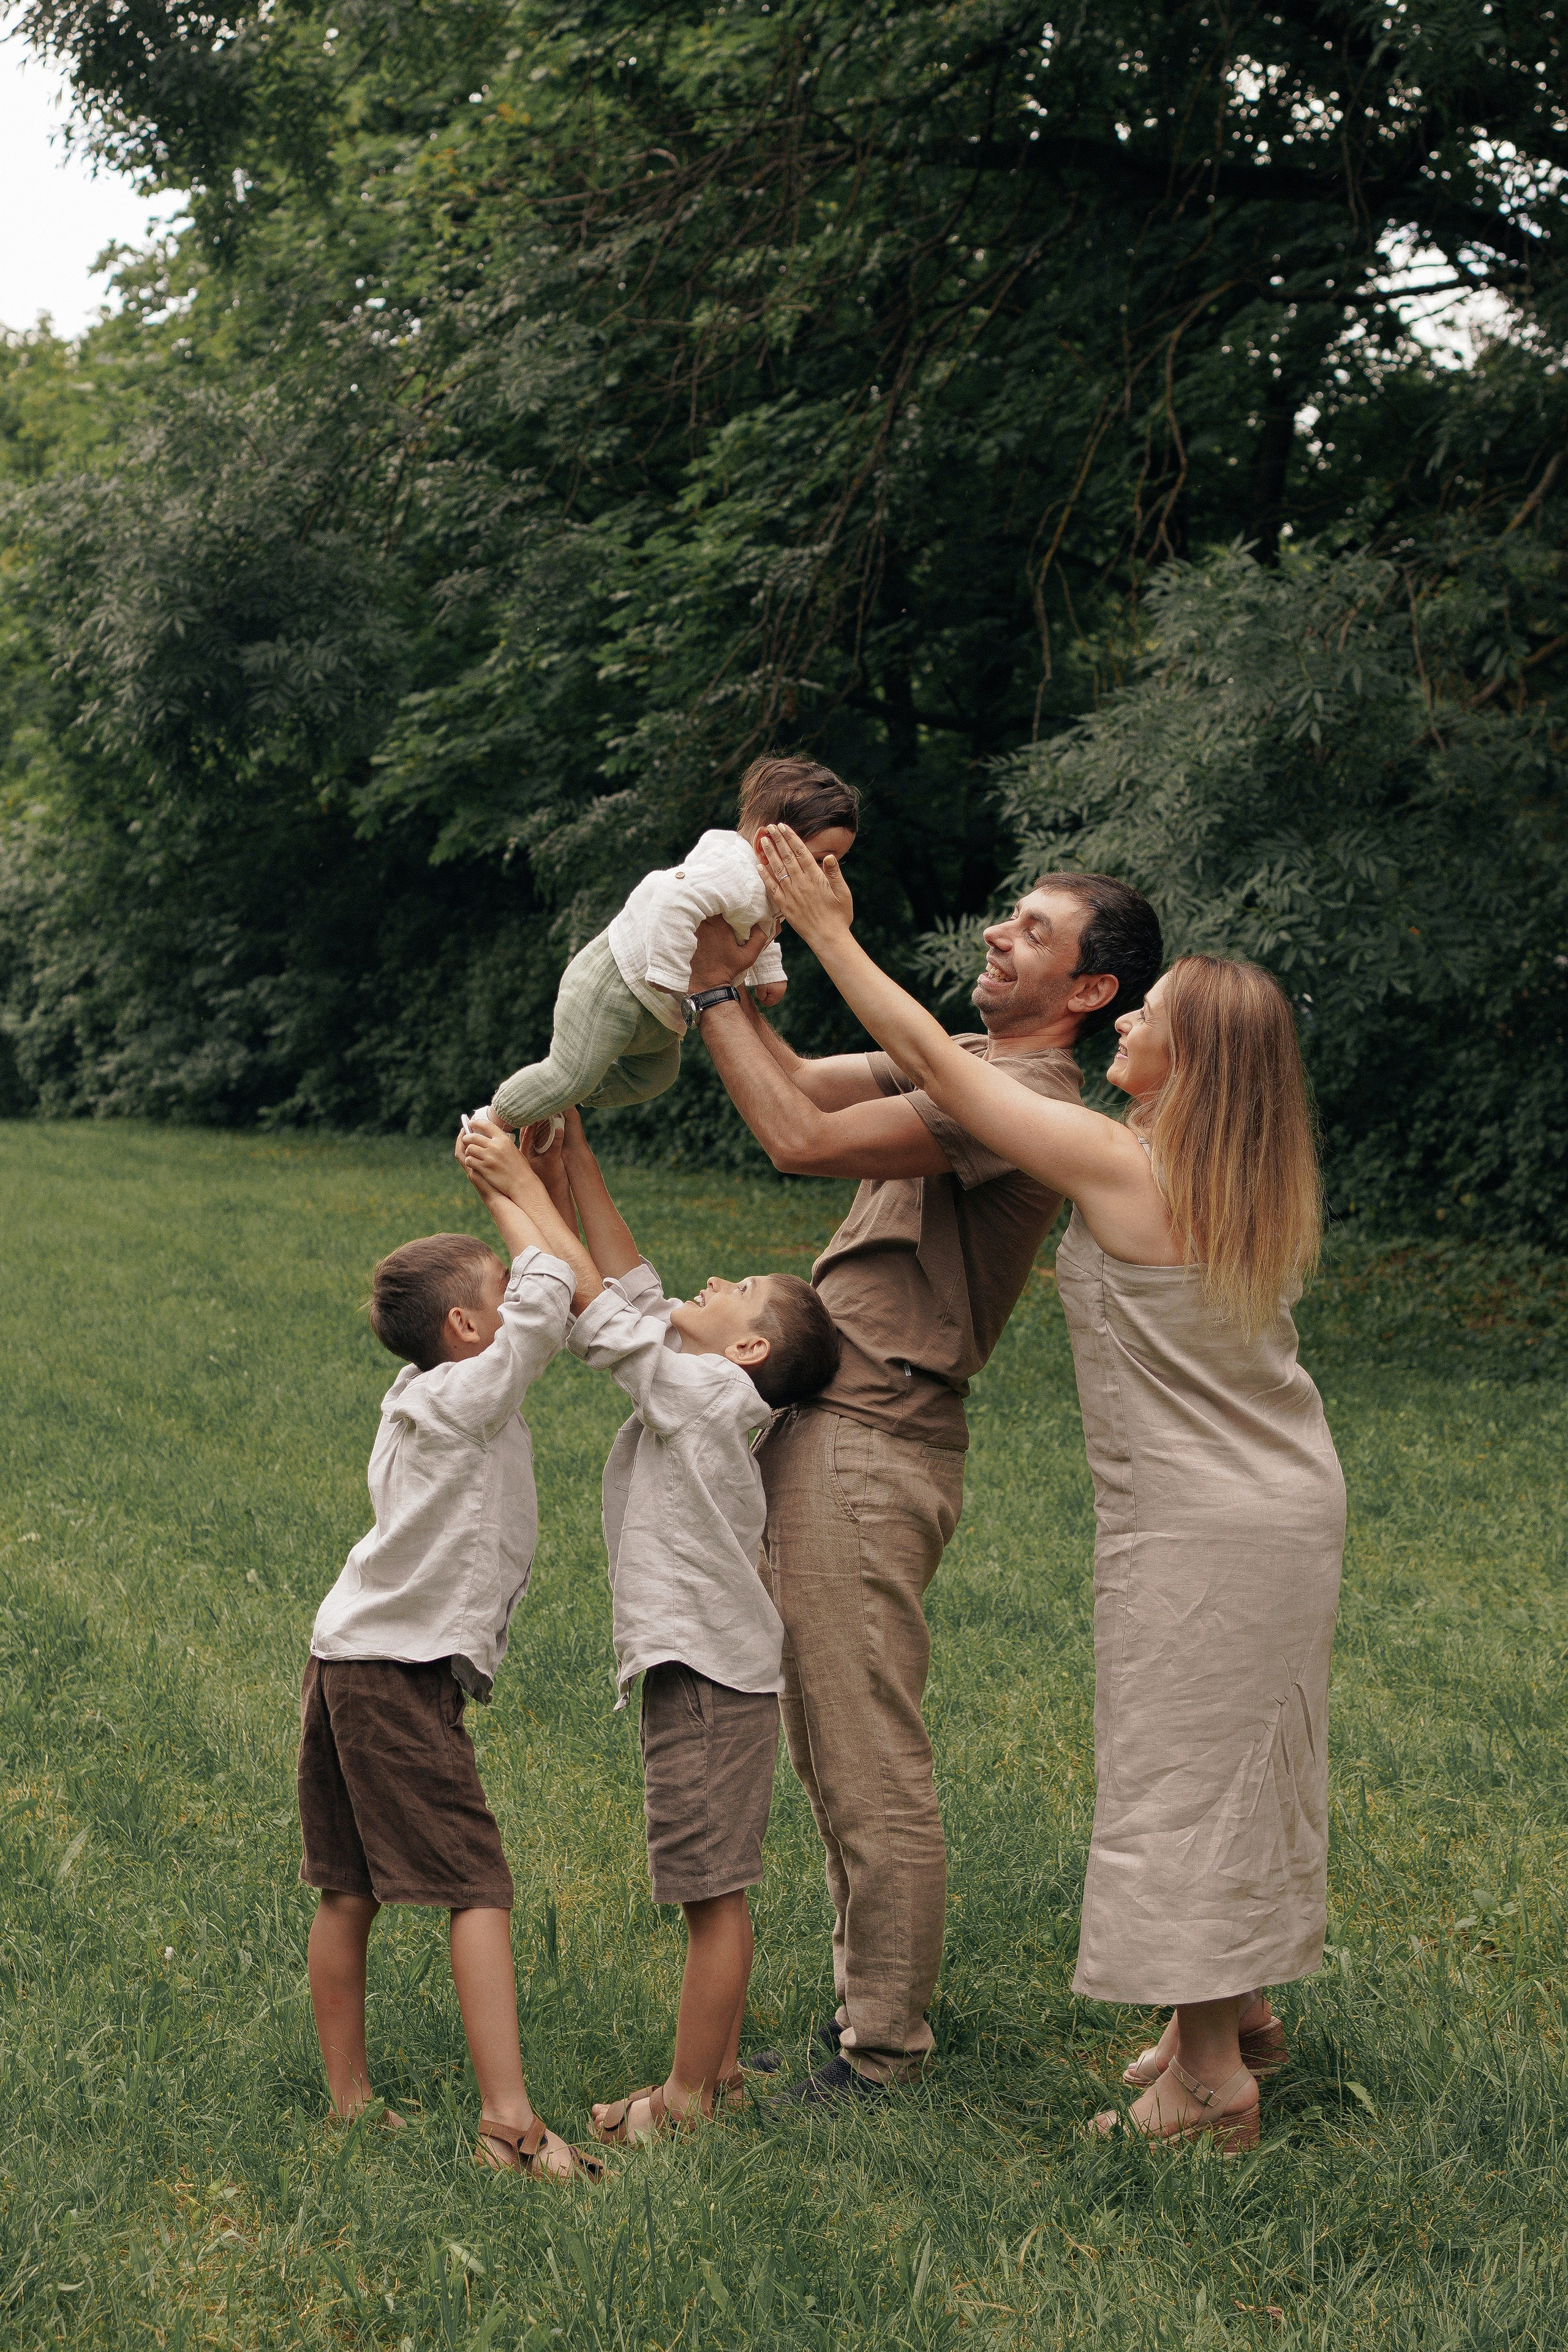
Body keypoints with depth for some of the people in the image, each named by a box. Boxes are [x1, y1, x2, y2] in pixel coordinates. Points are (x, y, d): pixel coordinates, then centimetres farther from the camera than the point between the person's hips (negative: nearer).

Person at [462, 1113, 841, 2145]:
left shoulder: (707, 1390, -13)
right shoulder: (695, 1389, 11)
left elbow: (596, 1309, -13)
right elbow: (629, 1287, 11)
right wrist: (572, 1157, 8)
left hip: (711, 1672, -10)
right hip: (709, 1668, 10)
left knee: (714, 1892, -2)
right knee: (716, 1891, 16)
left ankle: (687, 2098, 5)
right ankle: (720, 2067, 25)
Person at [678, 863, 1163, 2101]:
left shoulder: (1025, 1100, -17)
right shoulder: (962, 1065, 15)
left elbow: (803, 1141, -23)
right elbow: (800, 1080, 17)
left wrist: (715, 989, -16)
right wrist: (725, 968, 3)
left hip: (872, 1449, -10)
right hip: (823, 1428, 10)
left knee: (872, 1765, -3)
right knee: (827, 1749, 18)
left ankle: (884, 2048, 8)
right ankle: (869, 1997, 31)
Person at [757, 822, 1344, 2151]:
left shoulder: (1121, 1167, -19)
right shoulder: (1262, 1184, 3)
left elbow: (938, 1064, -14)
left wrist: (827, 934, -8)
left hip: (1197, 1521, -8)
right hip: (1292, 1500, 8)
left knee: (1181, 1768, 0)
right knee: (1243, 1757, 19)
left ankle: (1209, 2076, 6)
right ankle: (1239, 2004, 32)